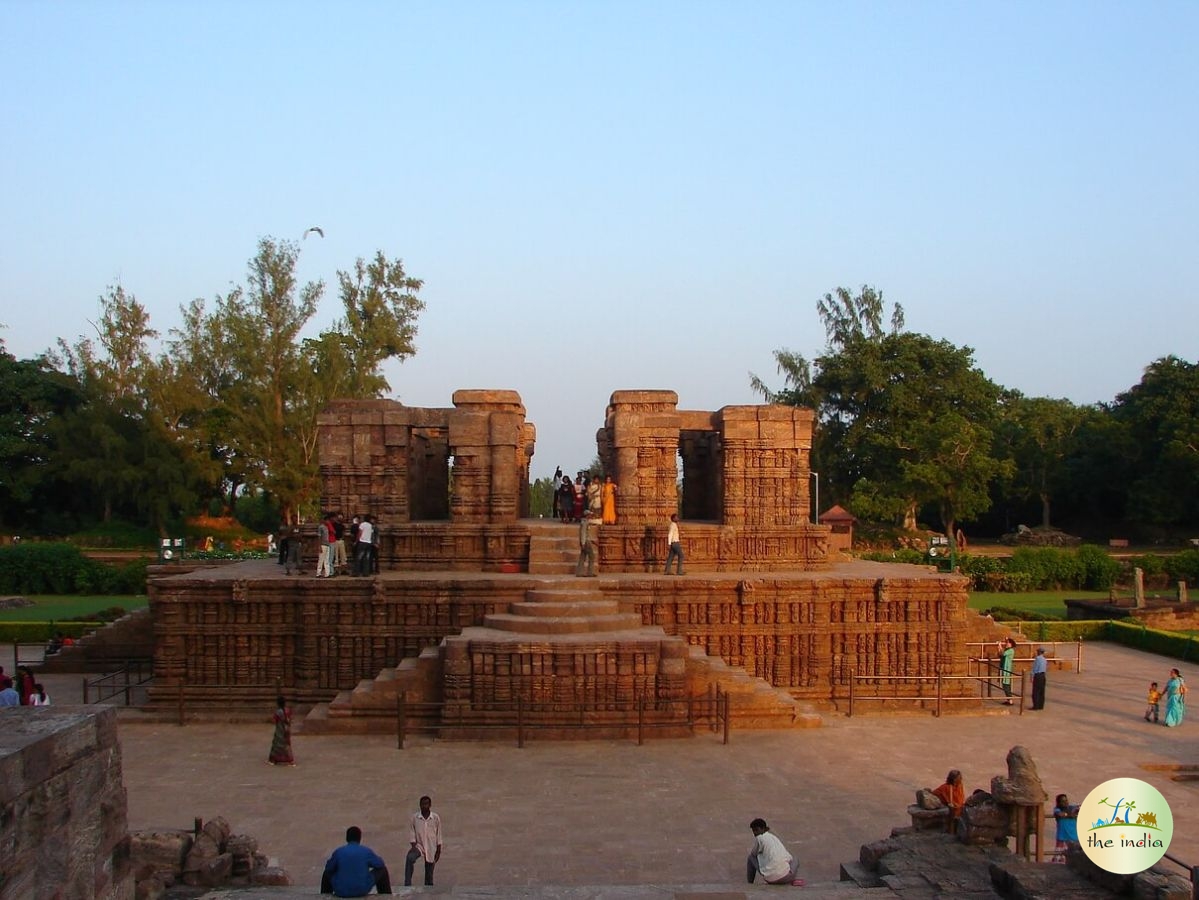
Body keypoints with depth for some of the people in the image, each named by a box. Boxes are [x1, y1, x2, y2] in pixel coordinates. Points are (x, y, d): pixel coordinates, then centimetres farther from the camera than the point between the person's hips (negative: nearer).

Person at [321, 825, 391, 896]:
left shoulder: (338, 851, -5)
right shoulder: (367, 851, -6)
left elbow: (328, 868, 10)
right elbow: (380, 864, 9)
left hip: (341, 892, 1)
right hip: (362, 891, -1)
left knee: (327, 874, 32)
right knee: (382, 870, 22)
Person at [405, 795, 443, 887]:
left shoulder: (436, 818, -4)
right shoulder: (415, 817, -4)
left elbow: (438, 835, 2)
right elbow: (413, 832, 0)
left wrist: (438, 851, 1)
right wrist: (413, 846, -13)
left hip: (431, 848, 1)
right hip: (418, 845, -1)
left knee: (429, 874, 6)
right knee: (409, 858, -31)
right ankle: (407, 885, -30)